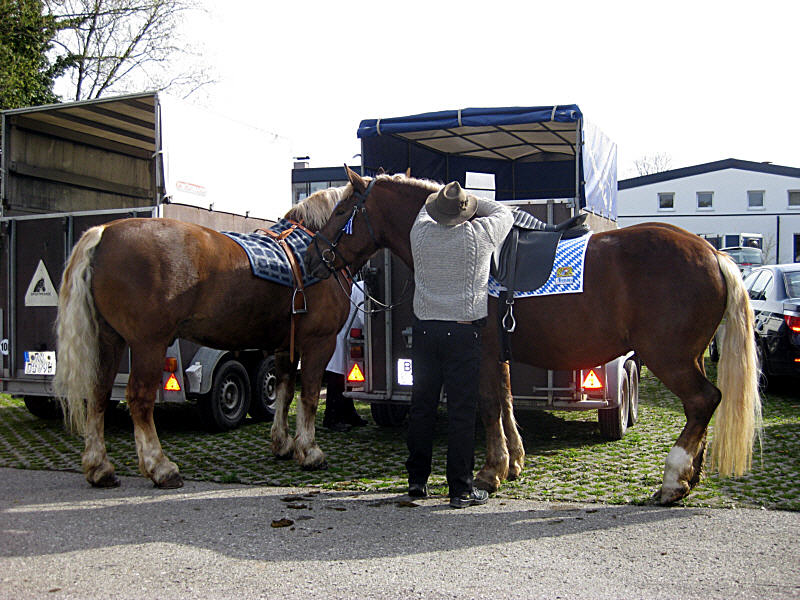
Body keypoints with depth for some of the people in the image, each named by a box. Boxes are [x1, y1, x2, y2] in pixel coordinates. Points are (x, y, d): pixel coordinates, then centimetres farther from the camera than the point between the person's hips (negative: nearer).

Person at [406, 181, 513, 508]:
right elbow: (505, 214, 12)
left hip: (424, 330, 4)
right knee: (462, 410, 0)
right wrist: (472, 203, 20)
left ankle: (417, 480, 22)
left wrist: (442, 202, 36)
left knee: (421, 406, 12)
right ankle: (461, 489, 4)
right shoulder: (479, 235, -10)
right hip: (463, 332, -4)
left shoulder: (420, 233, -1)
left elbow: (424, 212, 24)